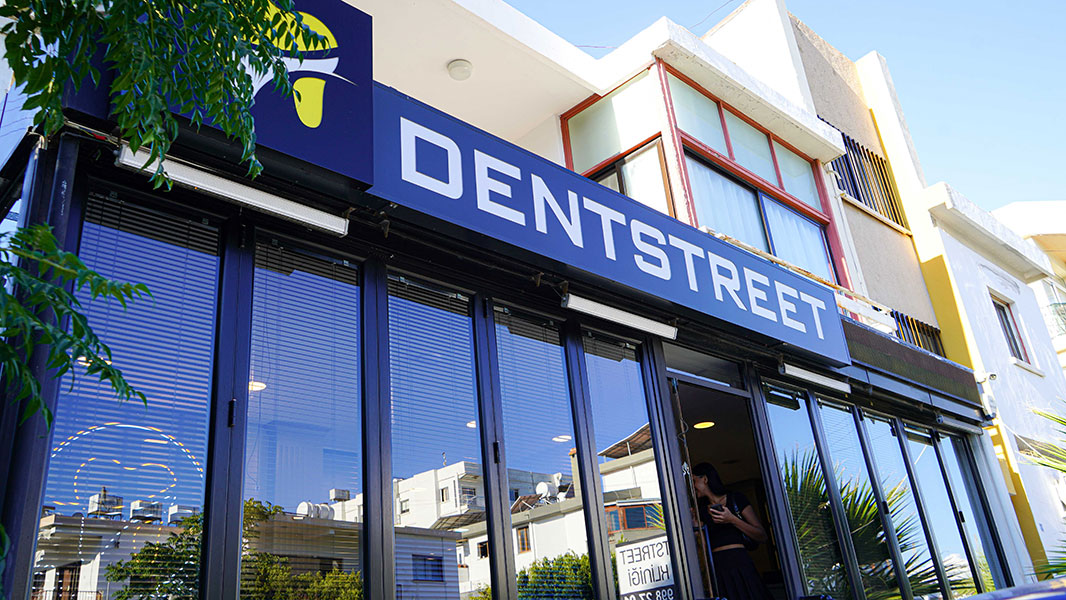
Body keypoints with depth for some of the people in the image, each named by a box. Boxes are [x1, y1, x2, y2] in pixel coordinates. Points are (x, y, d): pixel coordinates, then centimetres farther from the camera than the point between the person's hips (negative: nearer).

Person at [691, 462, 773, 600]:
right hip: (717, 570, 3)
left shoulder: (736, 499, 5)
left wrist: (732, 519, -11)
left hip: (740, 563, -3)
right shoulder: (701, 510, 17)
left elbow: (762, 536, 0)